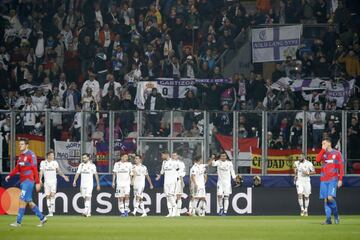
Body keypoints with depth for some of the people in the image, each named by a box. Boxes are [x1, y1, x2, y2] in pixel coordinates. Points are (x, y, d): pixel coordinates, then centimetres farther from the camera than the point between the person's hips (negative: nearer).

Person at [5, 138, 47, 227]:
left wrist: (37, 182, -15)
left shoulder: (31, 155, -11)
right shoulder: (21, 155, 14)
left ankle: (18, 222, -7)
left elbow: (35, 169, -13)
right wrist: (10, 175, 4)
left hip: (28, 180, -9)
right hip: (23, 181, 9)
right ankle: (42, 218, 19)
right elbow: (17, 168, 17)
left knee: (22, 201, -9)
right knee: (29, 202, 11)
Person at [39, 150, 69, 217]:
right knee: (48, 196, 2)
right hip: (46, 181, 0)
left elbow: (58, 171, 12)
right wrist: (40, 179, -14)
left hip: (53, 181, 0)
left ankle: (52, 211, -16)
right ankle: (50, 212, 7)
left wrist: (64, 176, 0)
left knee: (52, 195, -15)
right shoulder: (43, 163, 2)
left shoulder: (55, 163, 5)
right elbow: (41, 171, -1)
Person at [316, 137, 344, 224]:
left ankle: (336, 215, 2)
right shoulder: (323, 153, 13)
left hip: (333, 179, -4)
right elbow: (317, 159, -7)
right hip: (323, 180, 4)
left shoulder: (337, 153, 4)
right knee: (325, 200, 0)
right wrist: (323, 150, -7)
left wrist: (340, 179, -5)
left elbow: (341, 167, 2)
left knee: (330, 198, -18)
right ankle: (328, 219, 4)